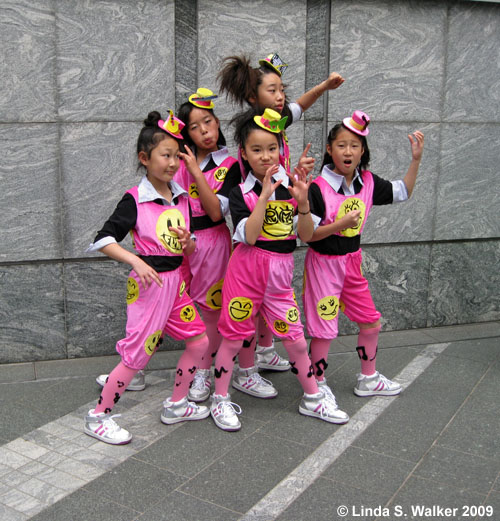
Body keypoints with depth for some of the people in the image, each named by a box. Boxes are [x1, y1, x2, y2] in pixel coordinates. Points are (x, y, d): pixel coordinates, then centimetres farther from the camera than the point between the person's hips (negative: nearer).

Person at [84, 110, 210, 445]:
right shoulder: (135, 199, -12)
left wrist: (188, 242, -10)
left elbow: (190, 248, 13)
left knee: (200, 341, 10)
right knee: (137, 355, -4)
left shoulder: (181, 197, 8)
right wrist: (137, 262, -27)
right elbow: (104, 240, -16)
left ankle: (175, 406, 27)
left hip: (176, 280, 7)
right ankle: (98, 417, 14)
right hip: (149, 282, -7)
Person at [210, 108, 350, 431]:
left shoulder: (291, 187, 3)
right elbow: (249, 236, -21)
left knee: (296, 339, 9)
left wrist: (303, 202, -15)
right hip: (247, 268, -3)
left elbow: (306, 236, 1)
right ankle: (220, 400, 25)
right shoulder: (241, 193, -6)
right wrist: (265, 195, -24)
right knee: (234, 336, 7)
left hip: (281, 271, 3)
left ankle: (313, 398, 28)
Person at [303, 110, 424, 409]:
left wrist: (416, 159, 2)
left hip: (352, 261, 7)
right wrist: (340, 224, -29)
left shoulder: (368, 182, 0)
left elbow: (402, 192, 12)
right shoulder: (318, 188, -18)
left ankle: (368, 380, 36)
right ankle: (318, 383, 23)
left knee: (371, 322, 16)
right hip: (323, 262, -7)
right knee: (324, 329, 0)